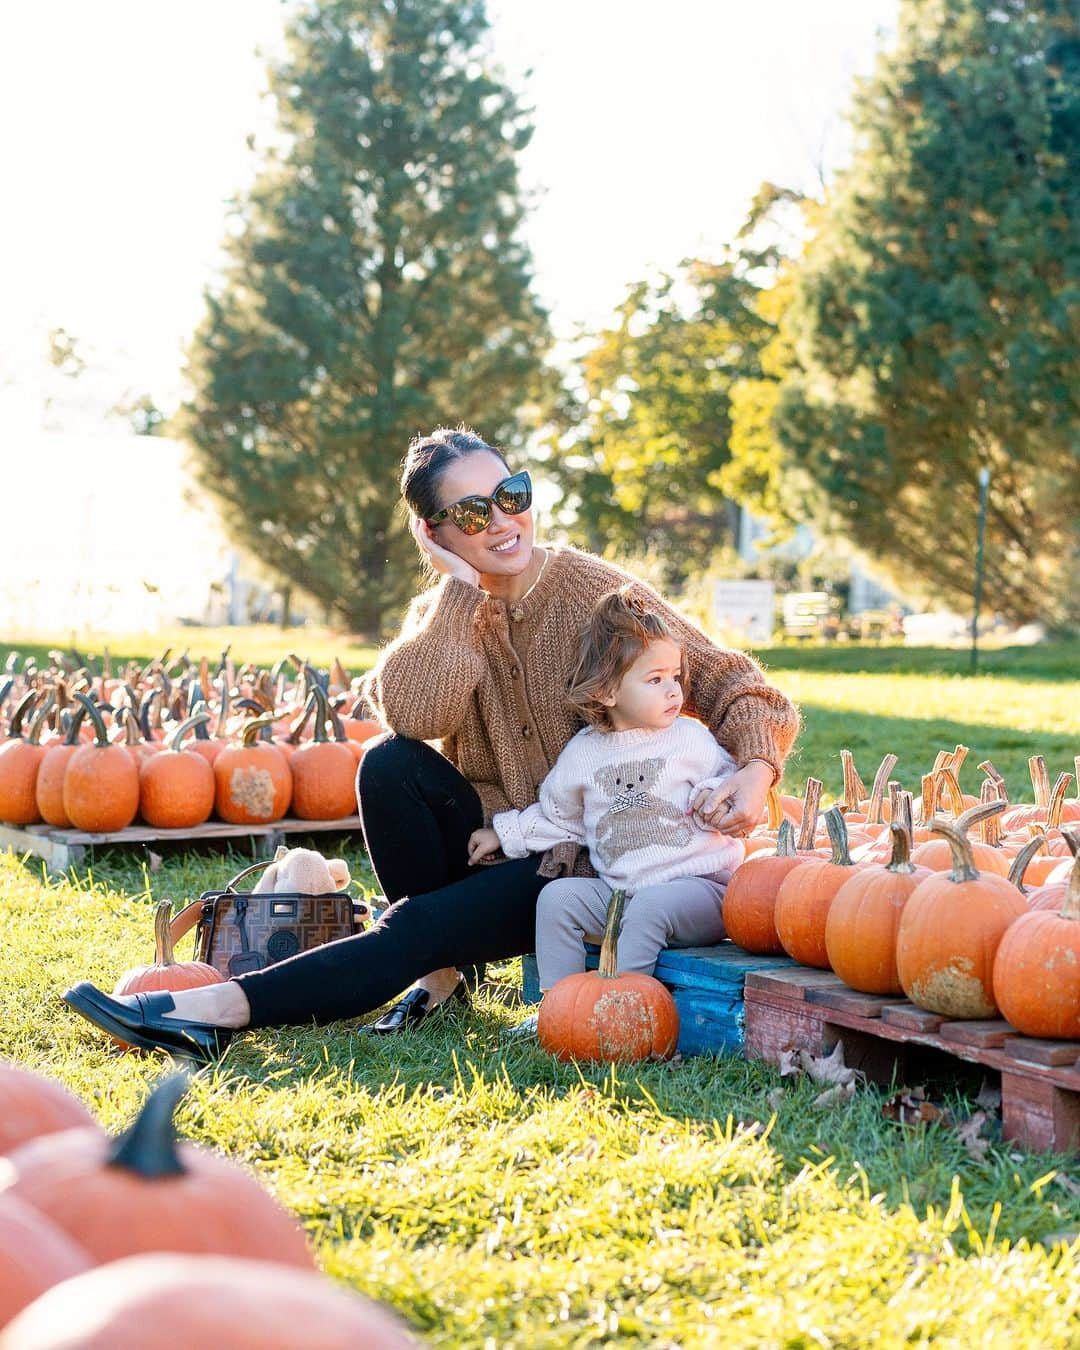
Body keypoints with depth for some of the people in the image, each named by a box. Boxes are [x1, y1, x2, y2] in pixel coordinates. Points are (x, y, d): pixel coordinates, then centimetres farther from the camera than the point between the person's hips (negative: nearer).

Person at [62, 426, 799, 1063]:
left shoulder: (595, 591, -10)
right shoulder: (442, 612, 2)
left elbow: (730, 684, -10)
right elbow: (413, 716, -21)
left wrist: (755, 771, -29)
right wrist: (460, 590, -19)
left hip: (582, 859, -4)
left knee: (419, 930, -26)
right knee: (390, 764, -23)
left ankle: (222, 1010, -22)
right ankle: (437, 976, -8)